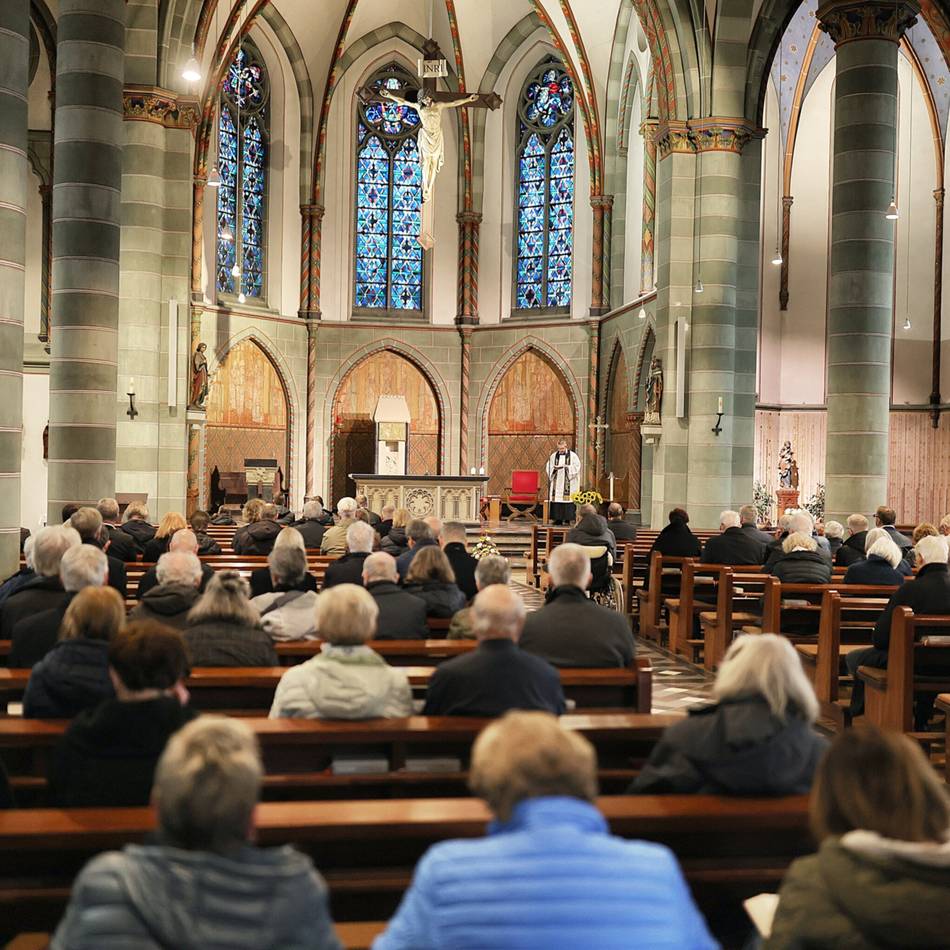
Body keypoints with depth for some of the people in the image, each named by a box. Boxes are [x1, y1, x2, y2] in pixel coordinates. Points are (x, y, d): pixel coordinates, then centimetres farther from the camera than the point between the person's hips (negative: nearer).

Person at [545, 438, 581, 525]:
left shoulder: (572, 455, 2)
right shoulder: (553, 456, 11)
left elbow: (577, 467, -4)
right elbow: (548, 467, 9)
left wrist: (566, 467, -13)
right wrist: (554, 468, -11)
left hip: (568, 483, -3)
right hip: (556, 483, 3)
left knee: (567, 499, -8)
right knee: (556, 499, -3)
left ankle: (567, 519, -5)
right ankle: (558, 519, 2)